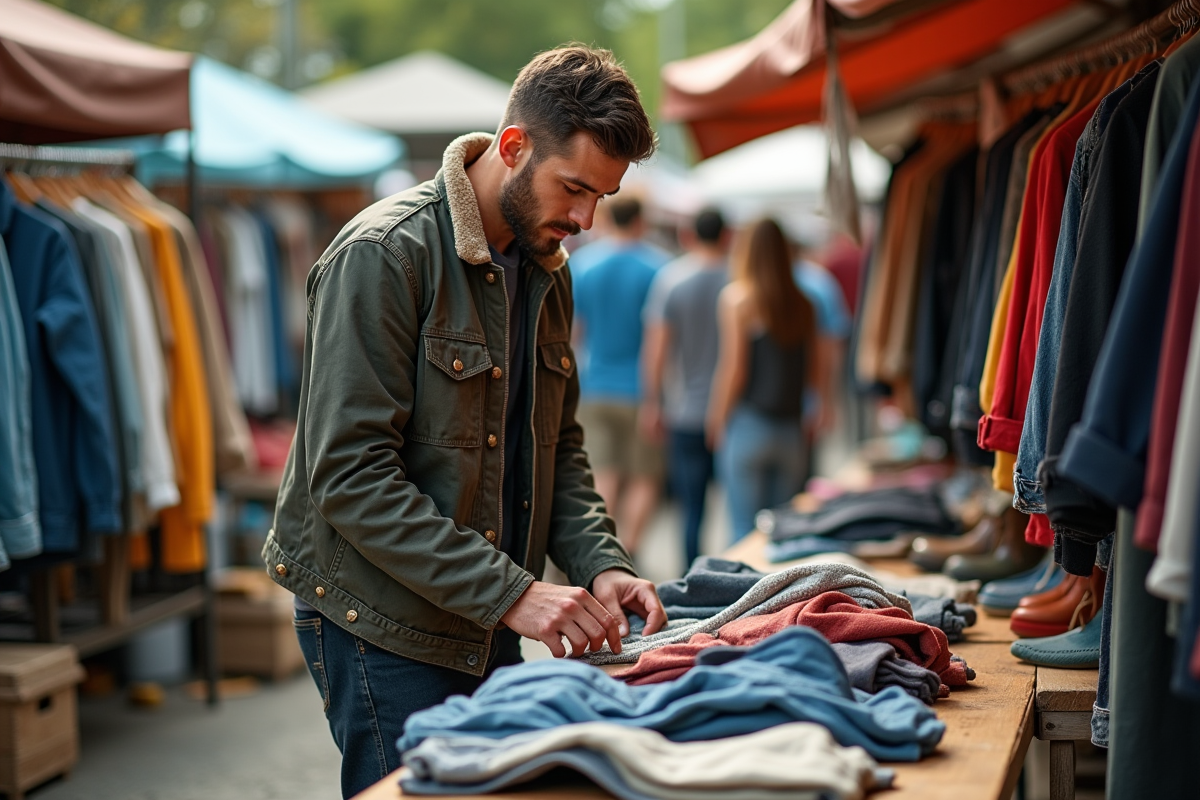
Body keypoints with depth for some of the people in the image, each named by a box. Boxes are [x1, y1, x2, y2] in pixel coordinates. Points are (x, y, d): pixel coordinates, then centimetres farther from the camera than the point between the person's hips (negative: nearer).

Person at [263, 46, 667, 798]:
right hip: (383, 626, -7)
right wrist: (512, 593, -26)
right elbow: (350, 475, -24)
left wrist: (602, 565, -4)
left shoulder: (547, 270, 8)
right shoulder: (382, 255, -18)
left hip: (489, 625, 8)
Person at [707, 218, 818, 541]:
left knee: (746, 530, -1)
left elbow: (733, 368, -9)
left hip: (748, 426, -4)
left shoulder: (736, 296, -7)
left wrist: (716, 418, 1)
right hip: (792, 427, 4)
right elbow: (813, 370, 10)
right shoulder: (802, 303, 6)